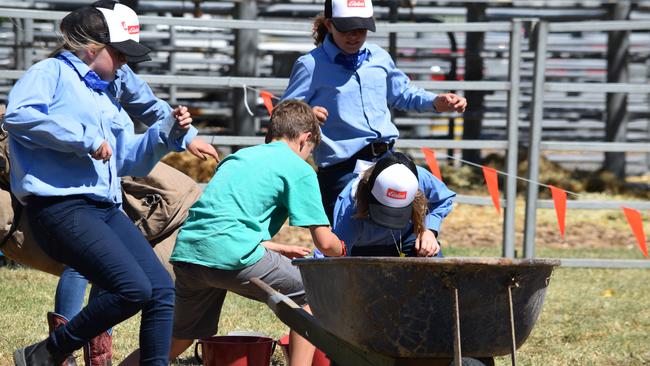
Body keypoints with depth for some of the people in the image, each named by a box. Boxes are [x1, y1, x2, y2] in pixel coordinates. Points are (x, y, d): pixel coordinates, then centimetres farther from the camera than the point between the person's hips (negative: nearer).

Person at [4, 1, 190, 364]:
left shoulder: (106, 98, 27)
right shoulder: (52, 73, 0)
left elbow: (129, 159, 33)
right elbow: (19, 116, -20)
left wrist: (168, 132, 15)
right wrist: (86, 139, -18)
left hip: (107, 210, 10)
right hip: (61, 207, -10)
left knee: (163, 290, -1)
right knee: (134, 289, -21)